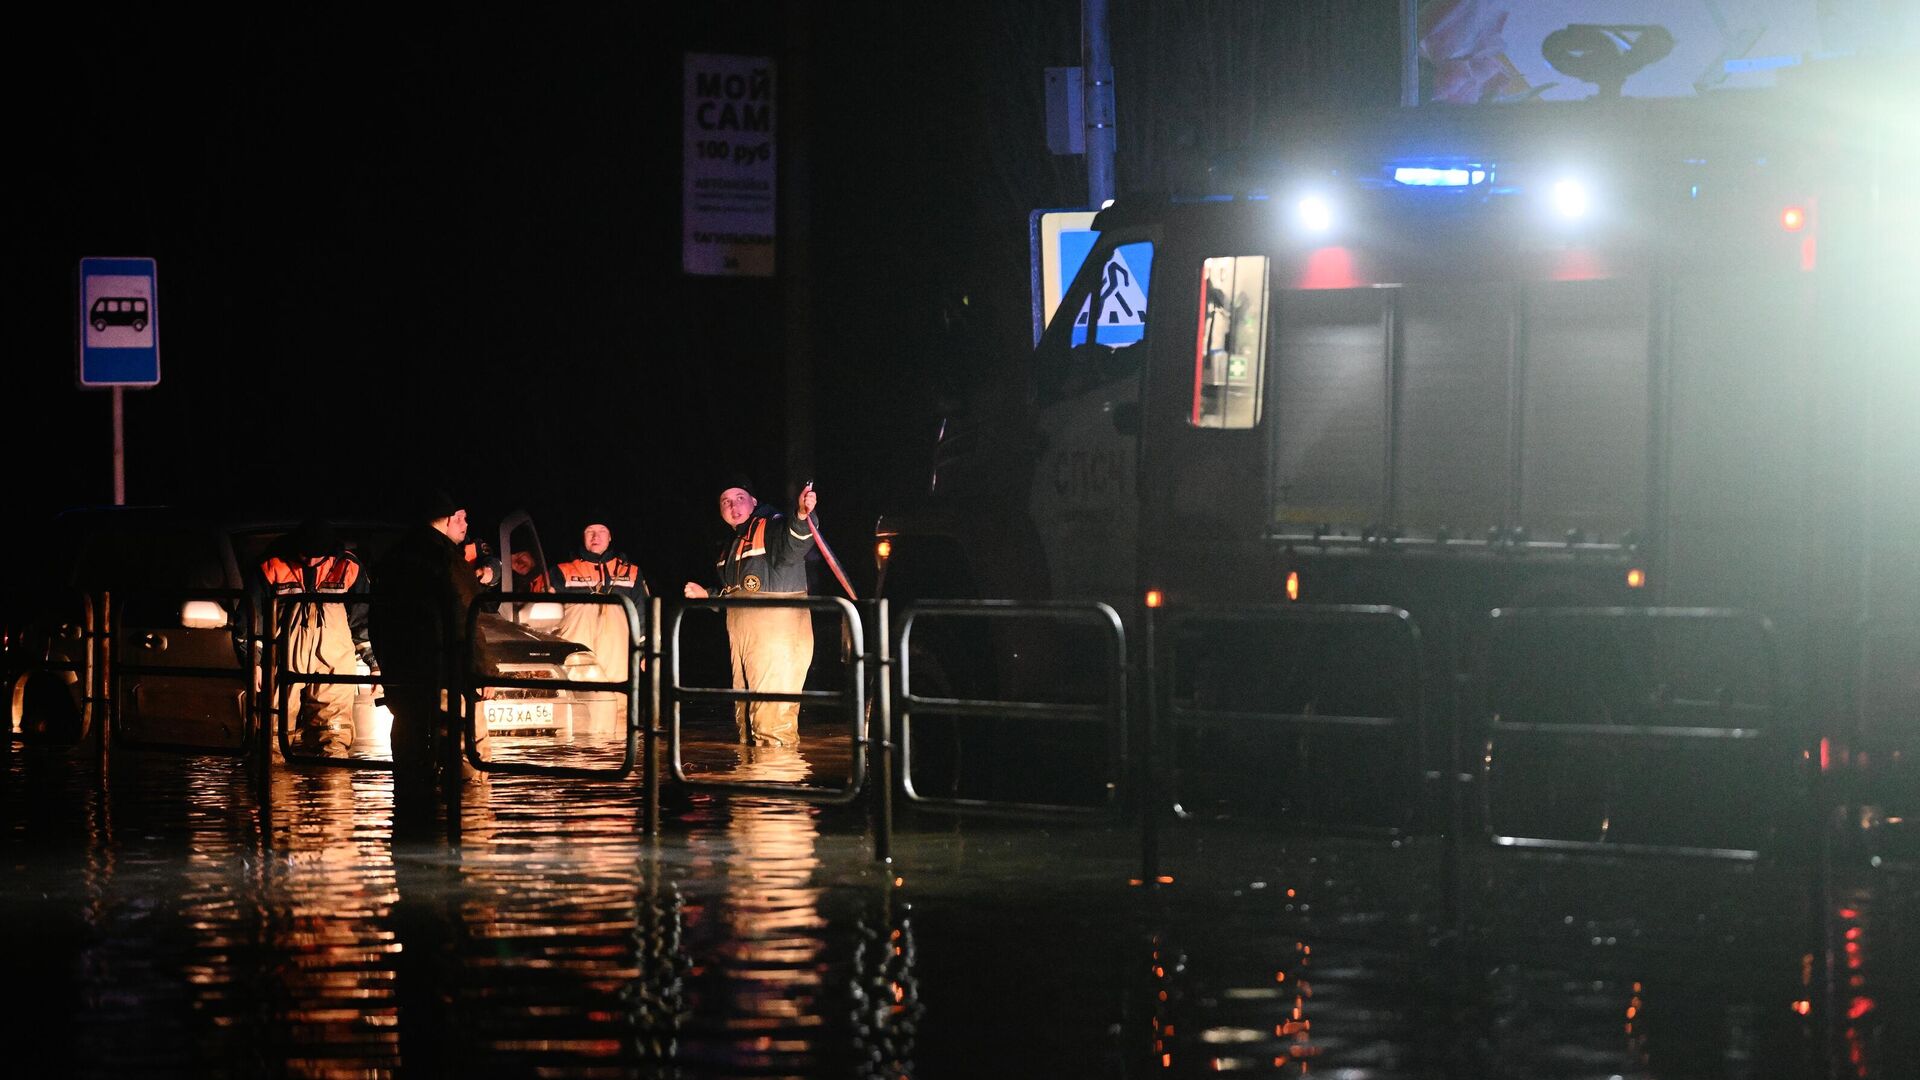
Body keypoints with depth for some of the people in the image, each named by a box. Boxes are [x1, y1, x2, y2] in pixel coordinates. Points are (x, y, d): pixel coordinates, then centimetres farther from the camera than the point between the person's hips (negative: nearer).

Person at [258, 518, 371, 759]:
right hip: (284, 665, 0)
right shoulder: (273, 567, -2)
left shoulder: (347, 568, 1)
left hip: (333, 664, 0)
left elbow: (363, 619, 11)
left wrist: (374, 662, 10)